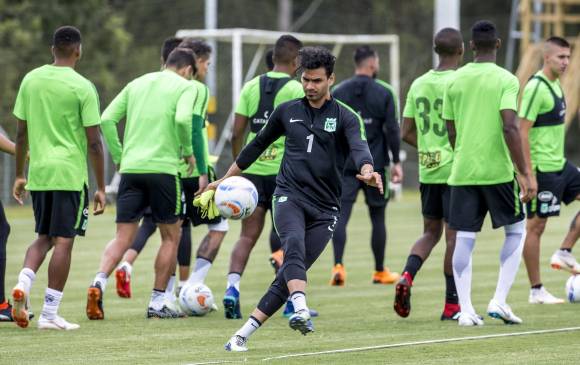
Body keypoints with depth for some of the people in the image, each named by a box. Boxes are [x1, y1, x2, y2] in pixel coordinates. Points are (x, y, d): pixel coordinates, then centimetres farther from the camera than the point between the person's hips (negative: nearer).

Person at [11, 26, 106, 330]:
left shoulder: (30, 80, 6)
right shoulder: (82, 87, -8)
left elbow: (21, 133, 11)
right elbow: (94, 142, -8)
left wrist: (20, 175, 21)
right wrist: (101, 188, -2)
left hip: (38, 173, 5)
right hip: (70, 174, -5)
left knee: (44, 237, 18)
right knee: (63, 241, 0)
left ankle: (23, 283, -7)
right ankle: (50, 314, -1)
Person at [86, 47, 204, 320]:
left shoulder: (137, 83, 18)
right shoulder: (185, 86, 3)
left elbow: (107, 119, 10)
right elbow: (182, 119, -16)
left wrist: (119, 157, 15)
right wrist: (188, 151, 0)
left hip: (130, 168, 4)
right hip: (163, 168, -4)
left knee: (123, 237, 4)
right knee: (171, 236, 11)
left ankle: (99, 282, -21)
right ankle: (157, 302, 10)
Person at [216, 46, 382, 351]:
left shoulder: (345, 117, 2)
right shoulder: (287, 112, 11)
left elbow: (358, 146, -18)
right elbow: (258, 145, 24)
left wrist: (366, 170, -41)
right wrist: (226, 179, 28)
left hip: (324, 209, 0)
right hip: (289, 196, 0)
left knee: (290, 272, -6)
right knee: (294, 246, -31)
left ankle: (243, 334, 0)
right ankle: (301, 310, -51)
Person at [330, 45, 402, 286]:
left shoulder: (338, 92, 4)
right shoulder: (383, 93, -3)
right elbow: (392, 130, -6)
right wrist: (396, 162, 0)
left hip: (345, 165, 1)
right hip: (375, 164, -1)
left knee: (341, 215, -4)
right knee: (377, 218, 11)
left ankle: (338, 265, -23)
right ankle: (380, 272, 21)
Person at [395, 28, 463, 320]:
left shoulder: (418, 84, 6)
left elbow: (407, 133, 9)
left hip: (427, 171, 5)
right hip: (455, 170, -5)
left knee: (431, 231, 17)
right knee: (454, 235, 2)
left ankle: (407, 275, -8)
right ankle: (451, 305, 6)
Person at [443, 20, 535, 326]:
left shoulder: (454, 81, 5)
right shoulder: (506, 80, -8)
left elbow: (451, 132, 12)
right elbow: (510, 128, -17)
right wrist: (524, 173, -14)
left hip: (462, 172, 3)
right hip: (498, 171, -3)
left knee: (464, 239, 6)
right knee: (516, 231, 13)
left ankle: (466, 310, -1)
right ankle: (499, 301, 2)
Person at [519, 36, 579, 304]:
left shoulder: (555, 85, 12)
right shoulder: (536, 88, -17)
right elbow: (522, 132, -20)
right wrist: (528, 174, -22)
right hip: (542, 169, -9)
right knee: (536, 226, -2)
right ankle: (536, 290, 2)